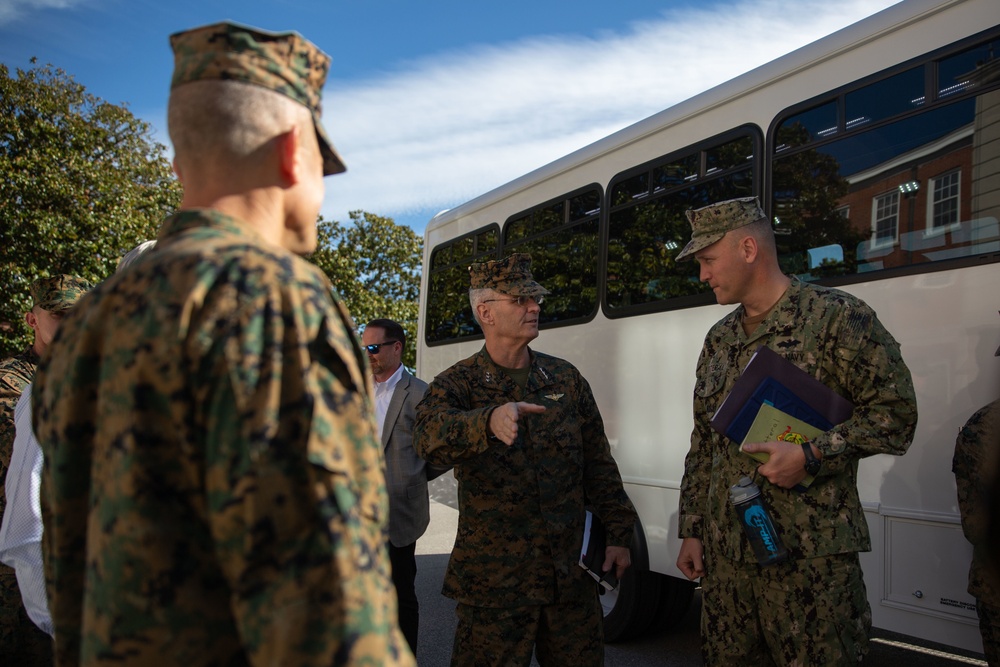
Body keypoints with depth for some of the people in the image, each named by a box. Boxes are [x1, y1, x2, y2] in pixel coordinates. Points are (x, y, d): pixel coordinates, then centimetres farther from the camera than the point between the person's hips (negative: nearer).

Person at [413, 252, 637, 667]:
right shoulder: (457, 384, -6)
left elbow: (598, 462, 11)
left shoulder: (565, 377, 7)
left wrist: (619, 532, 7)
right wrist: (489, 420, -46)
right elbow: (430, 437, -28)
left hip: (571, 572, 4)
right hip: (492, 578, -3)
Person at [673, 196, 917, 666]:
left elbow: (895, 412, -8)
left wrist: (811, 456, -18)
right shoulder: (719, 339, 15)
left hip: (811, 559, -6)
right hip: (725, 556, 6)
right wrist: (692, 531, 15)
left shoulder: (835, 316, -5)